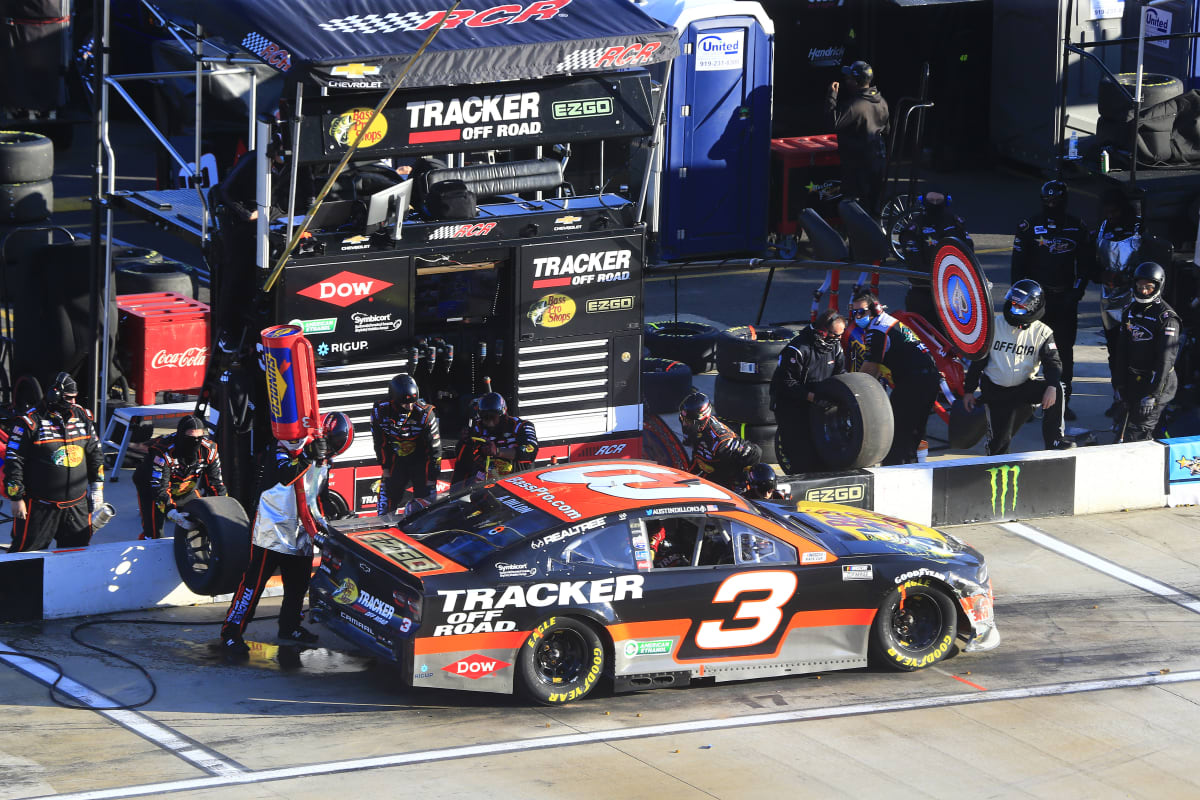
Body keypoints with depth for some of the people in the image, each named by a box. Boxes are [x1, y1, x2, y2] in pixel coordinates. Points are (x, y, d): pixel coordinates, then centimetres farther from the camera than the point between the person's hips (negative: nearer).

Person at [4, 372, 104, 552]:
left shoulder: (82, 416, 7)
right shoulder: (31, 422, -11)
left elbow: (95, 453, 18)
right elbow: (13, 460, -8)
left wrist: (97, 487, 16)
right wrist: (16, 497, -10)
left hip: (77, 505, 5)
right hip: (40, 507, -5)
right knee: (28, 550, -2)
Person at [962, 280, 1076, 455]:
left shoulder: (1042, 333, -4)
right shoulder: (994, 326, -3)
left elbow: (1052, 362, -11)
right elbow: (978, 359, 3)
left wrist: (1052, 386, -32)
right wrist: (969, 390, 4)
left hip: (1025, 386, 0)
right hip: (996, 392, 0)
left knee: (1057, 389, -28)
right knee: (1000, 442, -8)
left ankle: (1054, 441, -21)